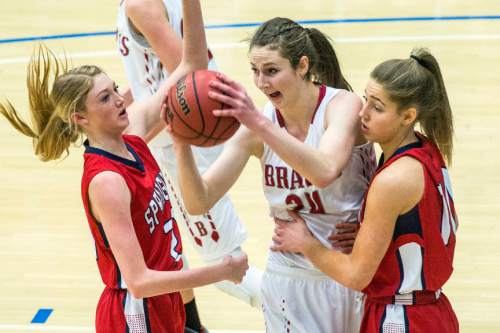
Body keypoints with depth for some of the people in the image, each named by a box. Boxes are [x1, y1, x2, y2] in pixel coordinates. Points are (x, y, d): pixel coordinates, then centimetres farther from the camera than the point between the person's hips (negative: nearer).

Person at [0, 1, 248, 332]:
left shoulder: (133, 132, -4)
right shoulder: (105, 181, -25)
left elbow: (192, 66, 4)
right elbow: (139, 281, -29)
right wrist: (222, 271, -24)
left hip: (162, 300, 7)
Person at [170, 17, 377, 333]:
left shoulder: (343, 105, -17)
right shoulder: (257, 126, -6)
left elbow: (324, 171, -38)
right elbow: (199, 202, -10)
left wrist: (260, 123, -46)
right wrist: (182, 146, -27)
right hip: (290, 279, 3)